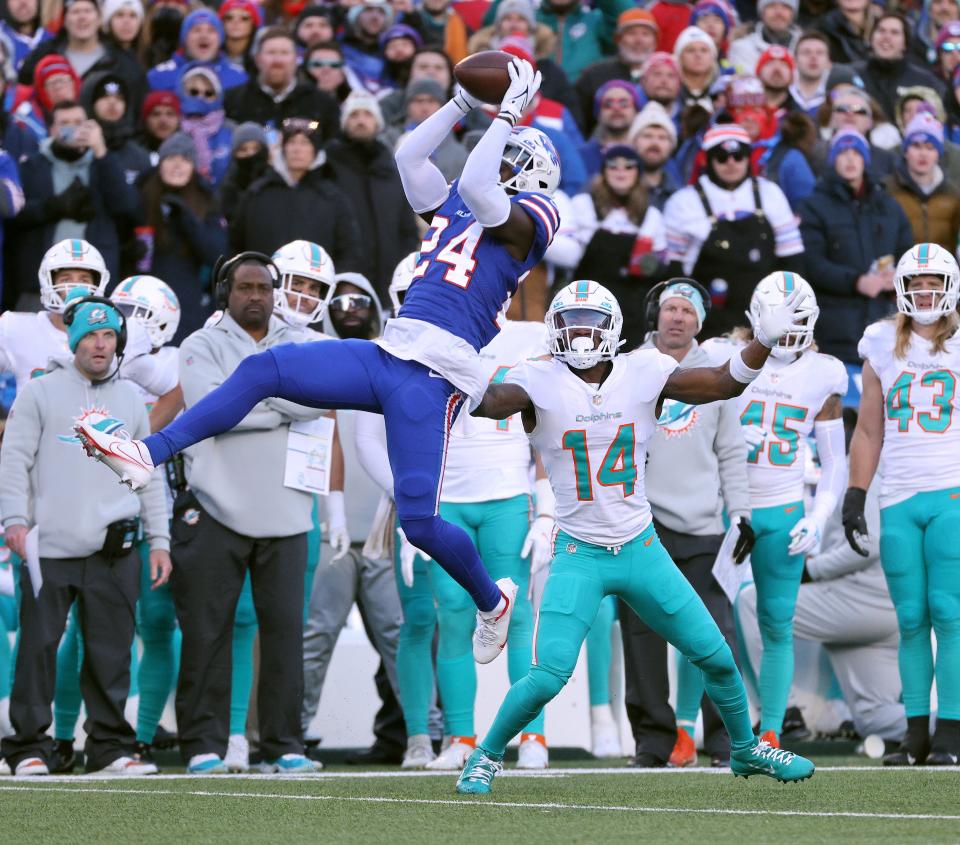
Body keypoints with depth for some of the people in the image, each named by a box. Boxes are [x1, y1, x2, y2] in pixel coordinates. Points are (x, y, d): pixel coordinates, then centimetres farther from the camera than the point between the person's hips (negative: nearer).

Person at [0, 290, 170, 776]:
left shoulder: (131, 400, 15)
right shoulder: (41, 392, 5)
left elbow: (150, 476, 18)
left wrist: (159, 540, 13)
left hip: (114, 549, 3)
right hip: (50, 545, -3)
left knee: (111, 652, 3)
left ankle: (110, 746, 11)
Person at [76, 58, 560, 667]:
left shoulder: (530, 216, 0)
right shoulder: (452, 205, 23)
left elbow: (476, 185, -17)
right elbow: (409, 156, 26)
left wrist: (507, 114, -7)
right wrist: (466, 105, 24)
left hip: (435, 375, -8)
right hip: (392, 351, 8)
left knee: (418, 518, -14)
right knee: (264, 371, -8)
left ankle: (492, 600, 14)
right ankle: (149, 455, -10)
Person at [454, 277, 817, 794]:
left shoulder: (643, 374, -2)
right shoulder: (540, 383, -10)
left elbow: (725, 383, -1)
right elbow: (487, 402, -29)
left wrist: (765, 340, -15)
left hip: (642, 550, 3)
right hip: (579, 555, -3)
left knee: (716, 658, 8)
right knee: (550, 674, -17)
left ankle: (746, 748, 34)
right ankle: (486, 756, 6)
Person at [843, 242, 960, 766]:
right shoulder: (882, 346, 13)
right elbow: (868, 432, 17)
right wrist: (855, 496, 10)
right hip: (898, 501, 3)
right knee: (911, 620, 2)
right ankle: (917, 734, 6)